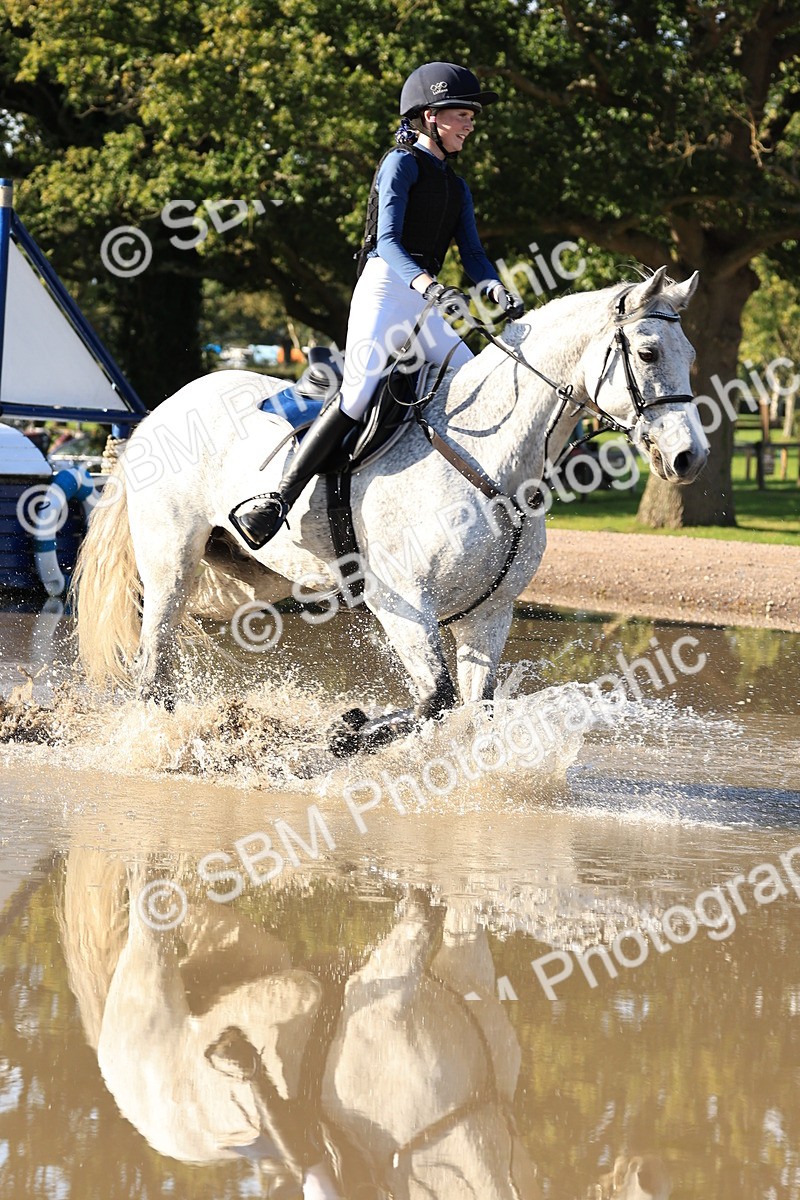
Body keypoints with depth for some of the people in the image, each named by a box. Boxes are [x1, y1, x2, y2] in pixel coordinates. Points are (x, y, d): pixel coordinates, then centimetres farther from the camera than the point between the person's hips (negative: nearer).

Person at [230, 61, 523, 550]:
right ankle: (274, 504, -24)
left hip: (428, 302, 8)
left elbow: (473, 254, 12)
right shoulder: (402, 163, -3)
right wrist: (431, 286, -32)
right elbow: (387, 242, -15)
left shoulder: (456, 186, 21)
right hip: (387, 289, -8)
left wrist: (498, 291, -10)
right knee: (359, 398, -22)